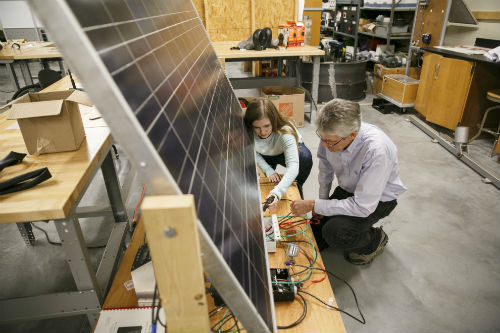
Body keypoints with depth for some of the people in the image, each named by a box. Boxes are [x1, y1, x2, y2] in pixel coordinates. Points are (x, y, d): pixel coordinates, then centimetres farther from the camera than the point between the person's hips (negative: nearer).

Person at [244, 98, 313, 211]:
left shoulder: (285, 132, -43)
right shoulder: (248, 132, -32)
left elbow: (293, 166, -51)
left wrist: (277, 192, -65)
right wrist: (269, 171, -28)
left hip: (288, 150, -3)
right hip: (266, 156, 4)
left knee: (305, 157, -33)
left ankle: (297, 188, -6)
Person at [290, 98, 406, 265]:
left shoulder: (376, 150, -39)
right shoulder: (332, 133, -21)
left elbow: (363, 206, -33)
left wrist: (314, 206, -30)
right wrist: (322, 200, 1)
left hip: (377, 198, -5)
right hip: (347, 190, 5)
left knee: (334, 232, -28)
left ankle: (376, 239, 3)